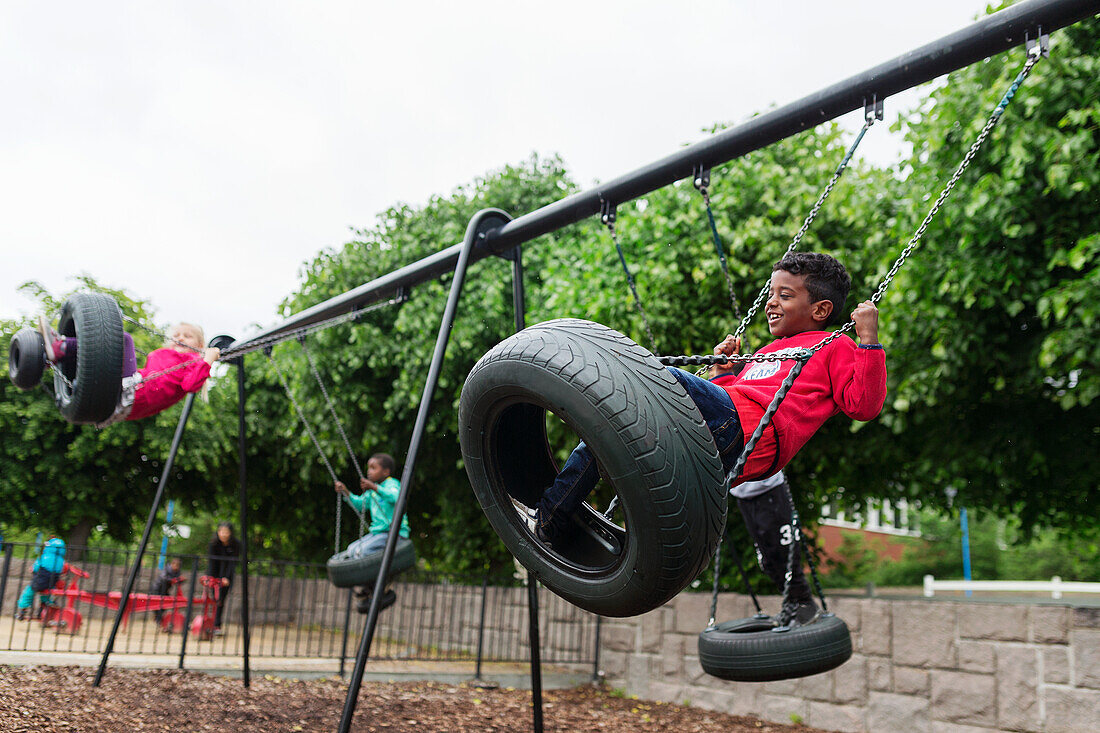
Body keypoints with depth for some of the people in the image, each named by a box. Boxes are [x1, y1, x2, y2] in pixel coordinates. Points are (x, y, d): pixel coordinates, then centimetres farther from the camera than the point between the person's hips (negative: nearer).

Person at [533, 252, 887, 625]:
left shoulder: (834, 347, 17)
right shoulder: (766, 353, 39)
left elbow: (863, 405, 0)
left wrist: (869, 339, -3)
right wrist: (722, 372, 31)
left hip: (748, 427, -9)